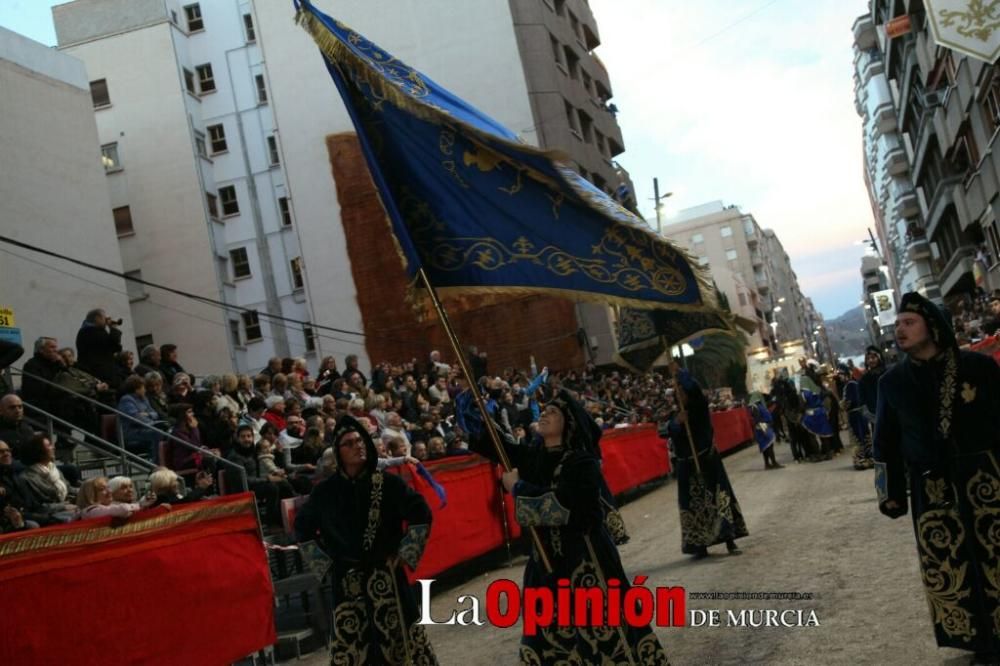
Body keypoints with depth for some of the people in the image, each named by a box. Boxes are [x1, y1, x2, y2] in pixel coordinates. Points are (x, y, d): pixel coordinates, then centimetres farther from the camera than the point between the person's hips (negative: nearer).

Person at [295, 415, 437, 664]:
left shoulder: (388, 483, -2)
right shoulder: (325, 491, 4)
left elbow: (421, 515, 0)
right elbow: (303, 527, 17)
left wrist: (404, 554, -2)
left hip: (386, 576, -1)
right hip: (347, 581, 1)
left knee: (403, 641, 0)